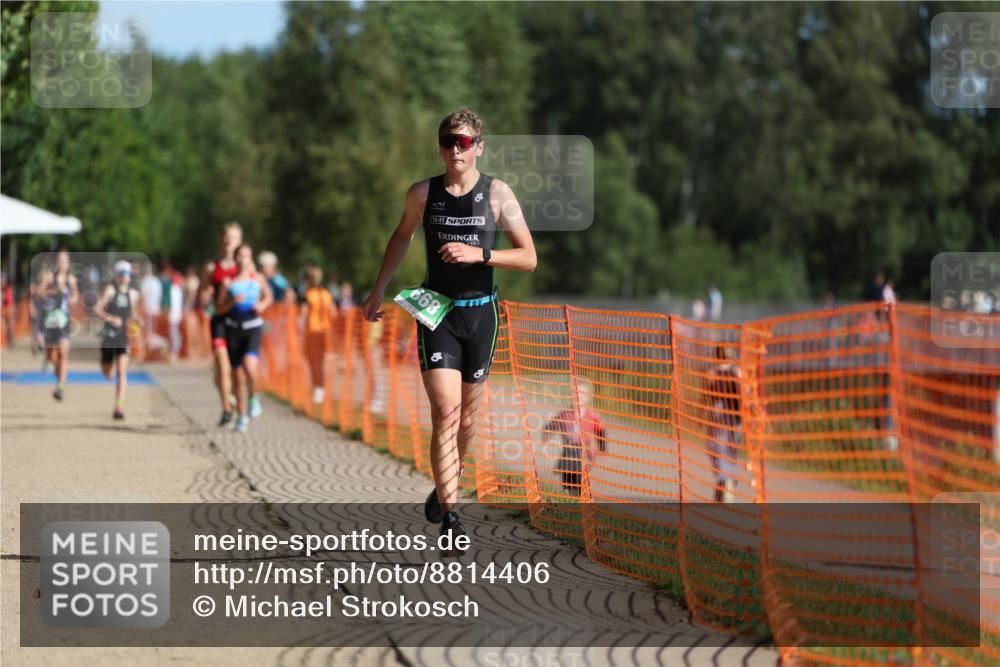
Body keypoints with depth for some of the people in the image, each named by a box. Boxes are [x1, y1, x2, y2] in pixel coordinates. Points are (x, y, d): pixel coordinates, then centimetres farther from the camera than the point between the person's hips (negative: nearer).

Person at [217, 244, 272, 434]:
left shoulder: (258, 279, 4)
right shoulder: (228, 282, 2)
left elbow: (268, 297, 20)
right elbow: (219, 309, 2)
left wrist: (262, 306, -1)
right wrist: (232, 301, -16)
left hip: (253, 327, -1)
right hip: (233, 328, 1)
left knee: (249, 367, -25)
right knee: (238, 375, 5)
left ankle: (254, 398, 4)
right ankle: (242, 416, 19)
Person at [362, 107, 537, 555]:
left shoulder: (497, 194, -2)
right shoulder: (423, 194, 2)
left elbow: (528, 258, -4)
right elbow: (402, 236, 22)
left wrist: (479, 254, -18)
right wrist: (379, 290, 21)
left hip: (481, 313, 1)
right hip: (436, 312, -1)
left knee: (466, 417, 11)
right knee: (445, 411, -15)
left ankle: (444, 486, 37)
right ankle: (450, 519, -19)